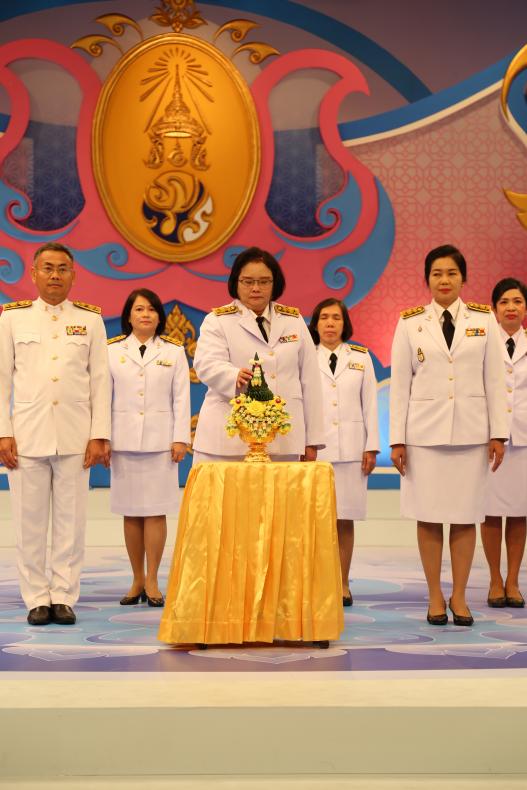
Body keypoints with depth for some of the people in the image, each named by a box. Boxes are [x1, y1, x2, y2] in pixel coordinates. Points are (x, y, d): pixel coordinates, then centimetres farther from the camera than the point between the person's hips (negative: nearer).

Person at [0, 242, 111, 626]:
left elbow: (101, 381, 6)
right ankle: (37, 599, 13)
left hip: (75, 436, 0)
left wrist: (99, 435, -2)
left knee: (71, 520, 3)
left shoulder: (91, 320, 8)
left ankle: (64, 597, 13)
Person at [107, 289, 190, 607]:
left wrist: (181, 438, -3)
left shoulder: (174, 351, 7)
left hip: (160, 438, -1)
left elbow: (181, 398, 3)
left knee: (155, 512, -2)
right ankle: (137, 580, 14)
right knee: (131, 513, 5)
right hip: (124, 439, 1)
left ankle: (152, 581, 6)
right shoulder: (112, 351, 7)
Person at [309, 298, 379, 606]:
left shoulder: (361, 357, 10)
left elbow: (370, 403, 8)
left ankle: (343, 584, 11)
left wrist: (372, 447, 2)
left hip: (351, 448, 1)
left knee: (345, 520, 3)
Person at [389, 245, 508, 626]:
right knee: (429, 516, 3)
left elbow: (495, 380, 4)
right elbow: (400, 383, 2)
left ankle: (459, 596, 15)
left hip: (471, 431, 1)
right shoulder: (410, 323, 3)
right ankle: (435, 597, 14)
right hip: (425, 431, 0)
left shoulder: (484, 320, 5)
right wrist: (396, 438, -2)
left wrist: (498, 433, -1)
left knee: (466, 516, 4)